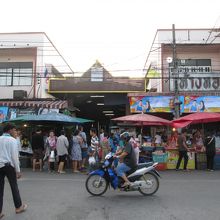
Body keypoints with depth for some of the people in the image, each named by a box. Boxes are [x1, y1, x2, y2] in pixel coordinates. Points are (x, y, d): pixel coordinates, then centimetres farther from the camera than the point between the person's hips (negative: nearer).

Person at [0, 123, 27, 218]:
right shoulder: (12, 140, -6)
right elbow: (14, 156, -9)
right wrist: (18, 170, -5)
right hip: (9, 166, -4)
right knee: (14, 187, 11)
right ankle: (18, 207, 25)